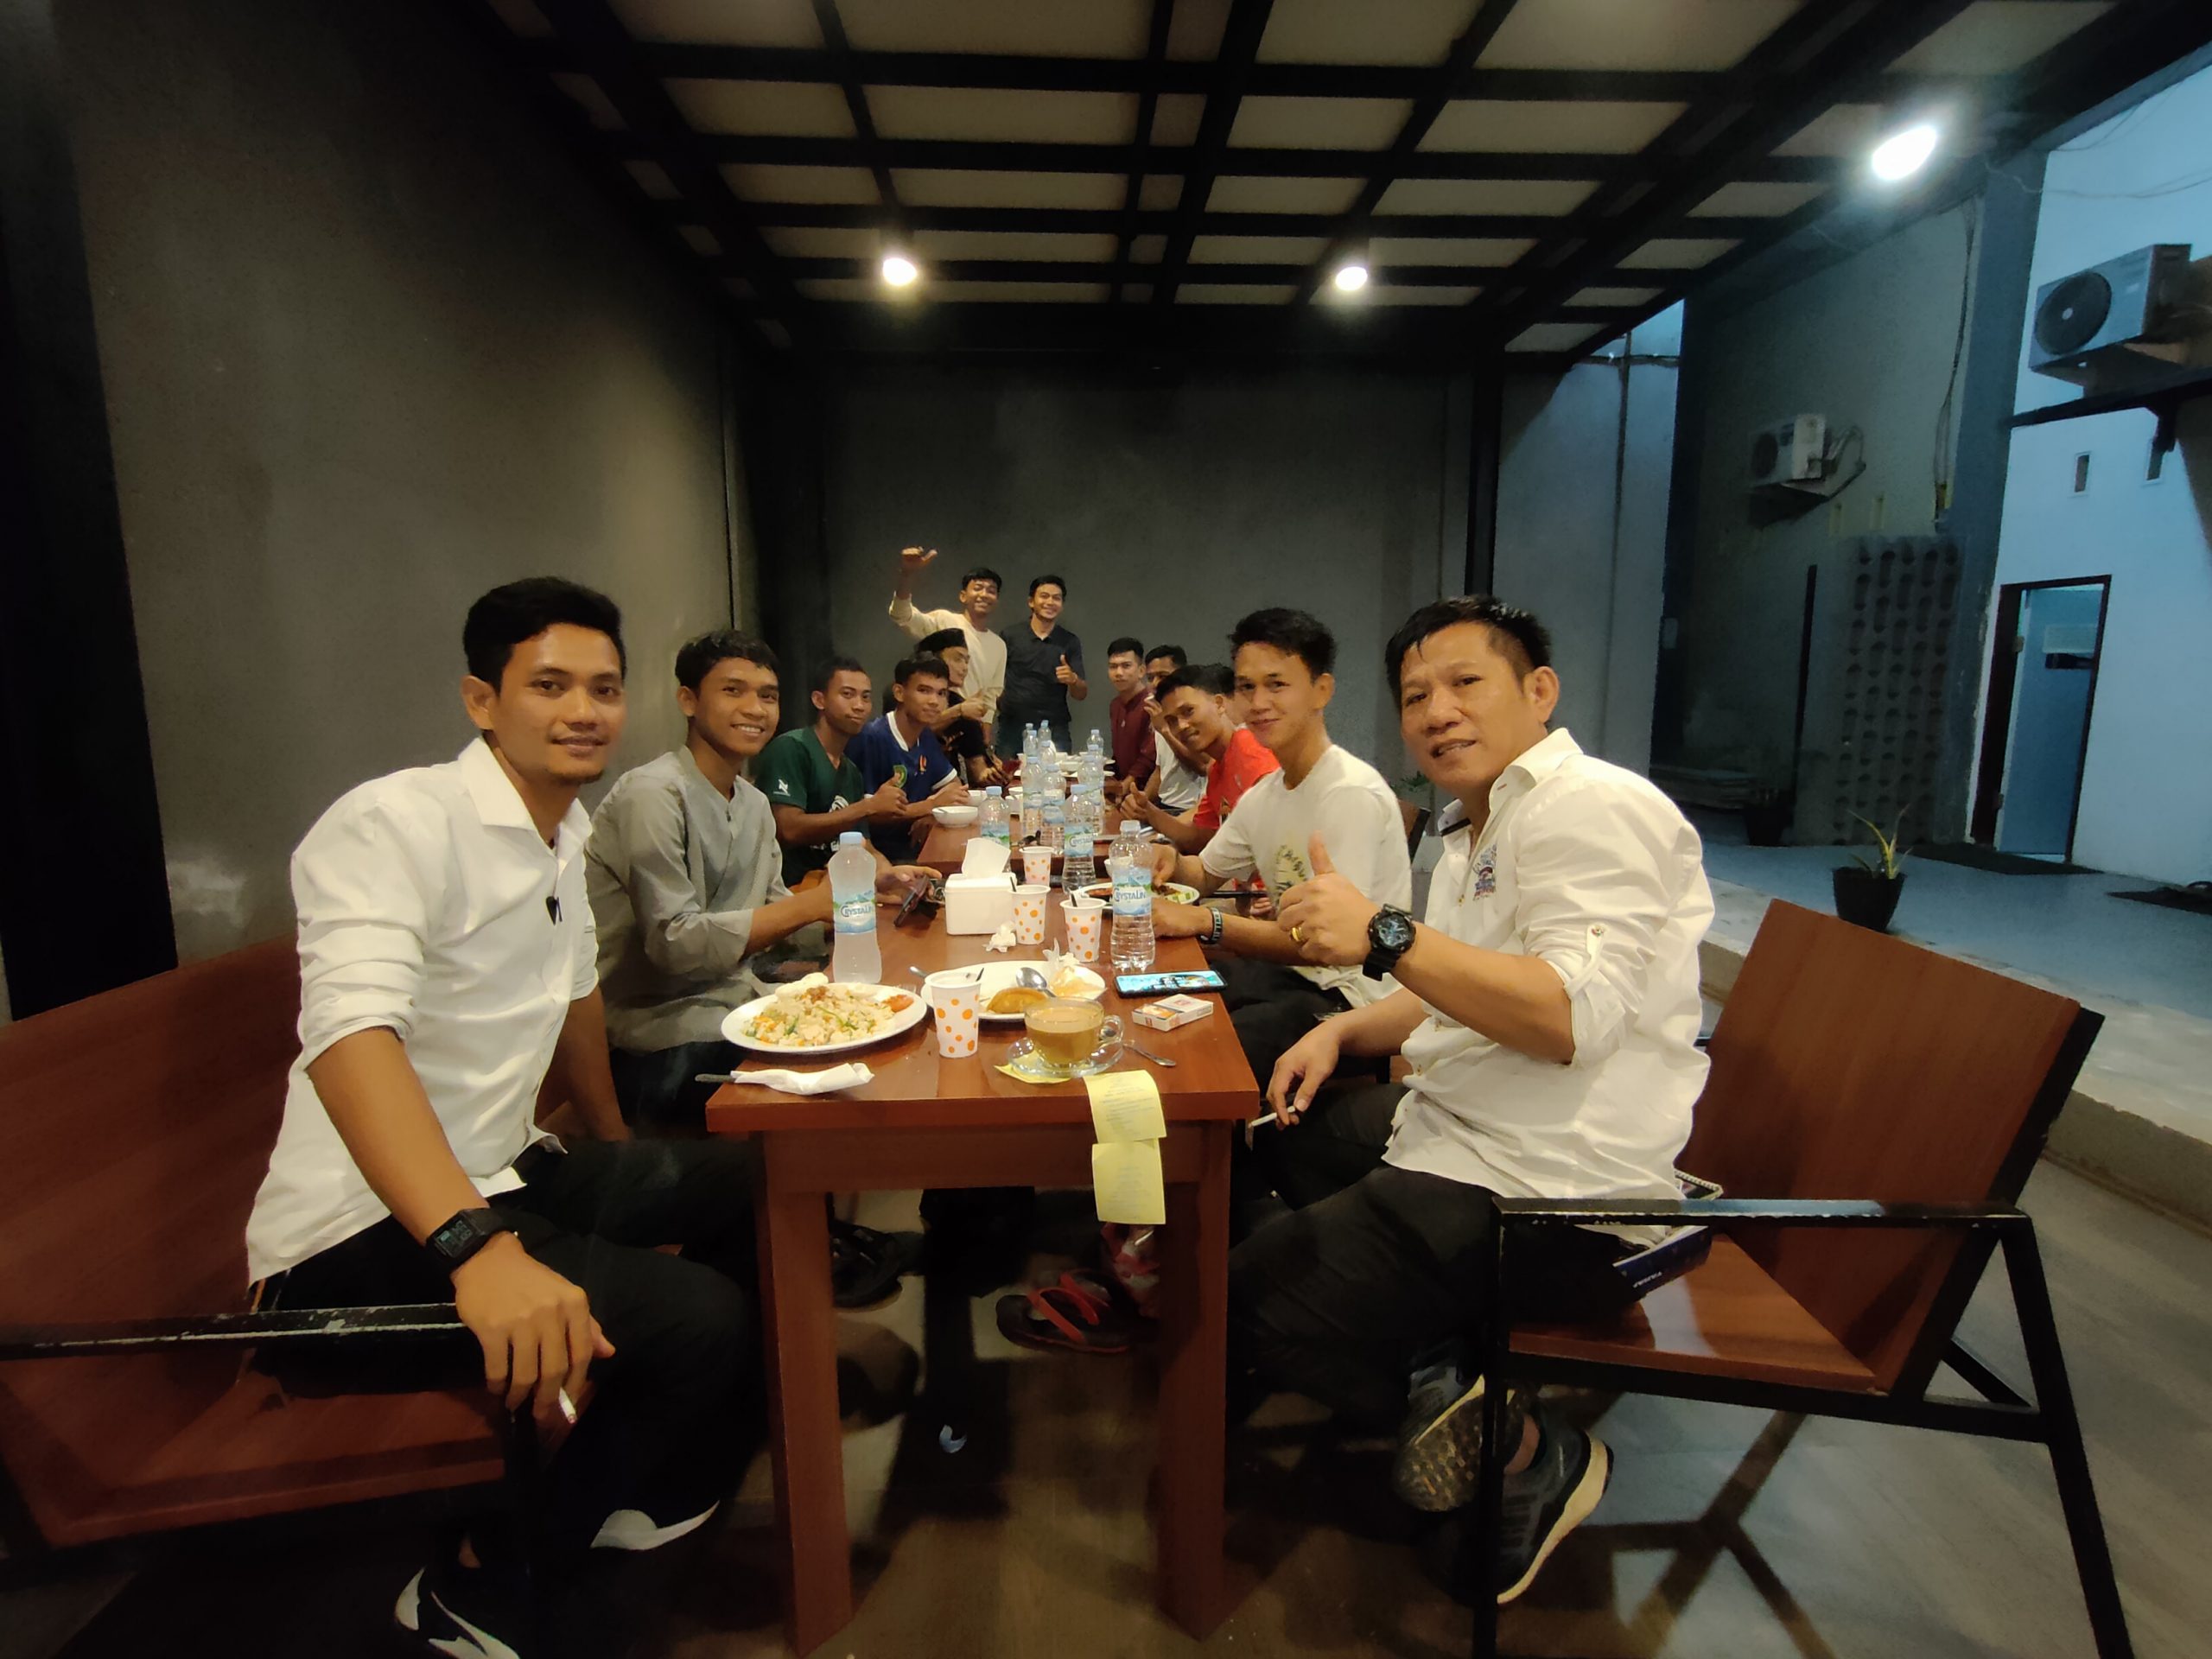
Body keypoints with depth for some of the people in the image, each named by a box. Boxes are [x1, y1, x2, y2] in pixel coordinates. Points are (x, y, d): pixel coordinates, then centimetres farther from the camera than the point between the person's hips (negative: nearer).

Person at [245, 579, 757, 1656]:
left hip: (500, 1180, 9)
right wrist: (478, 1245, -47)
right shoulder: (393, 823, -19)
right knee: (698, 1317, -24)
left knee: (741, 1185, 16)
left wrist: (612, 1147, 24)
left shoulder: (564, 829, 8)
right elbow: (350, 1033, -35)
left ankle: (687, 1465, 34)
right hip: (367, 1235, -9)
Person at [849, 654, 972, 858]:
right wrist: (929, 806, -18)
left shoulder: (926, 737, 8)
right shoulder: (872, 738, -18)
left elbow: (955, 785, 18)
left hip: (917, 849, 8)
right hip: (879, 854, -8)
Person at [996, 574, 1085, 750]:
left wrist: (1073, 680, -13)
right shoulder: (1010, 637, 3)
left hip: (1055, 730, 1)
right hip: (1013, 727, -1)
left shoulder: (1070, 643, 7)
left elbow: (1081, 695, 7)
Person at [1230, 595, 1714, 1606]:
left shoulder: (1592, 808, -15)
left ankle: (1526, 1450, 7)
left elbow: (1574, 1017, -28)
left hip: (1551, 1189, -10)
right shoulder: (1476, 825, 15)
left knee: (1252, 1304, -7)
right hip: (1454, 1131, 10)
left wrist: (1385, 933, -32)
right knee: (1280, 1120, 24)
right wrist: (1342, 1032, 8)